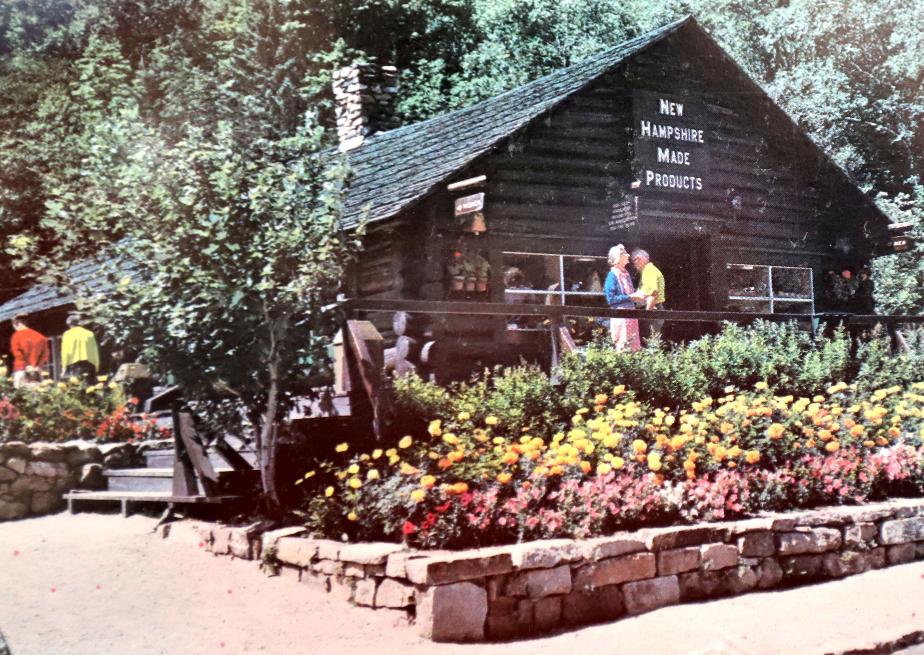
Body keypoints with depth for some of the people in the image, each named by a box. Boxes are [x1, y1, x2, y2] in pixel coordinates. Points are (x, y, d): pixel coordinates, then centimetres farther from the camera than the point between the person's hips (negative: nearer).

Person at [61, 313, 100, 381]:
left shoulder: (68, 334, 2)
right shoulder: (89, 334, 10)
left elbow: (65, 353, -3)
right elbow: (95, 352, 9)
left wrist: (64, 368, 0)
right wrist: (96, 367, 13)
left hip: (74, 365, -3)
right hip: (89, 364, 3)